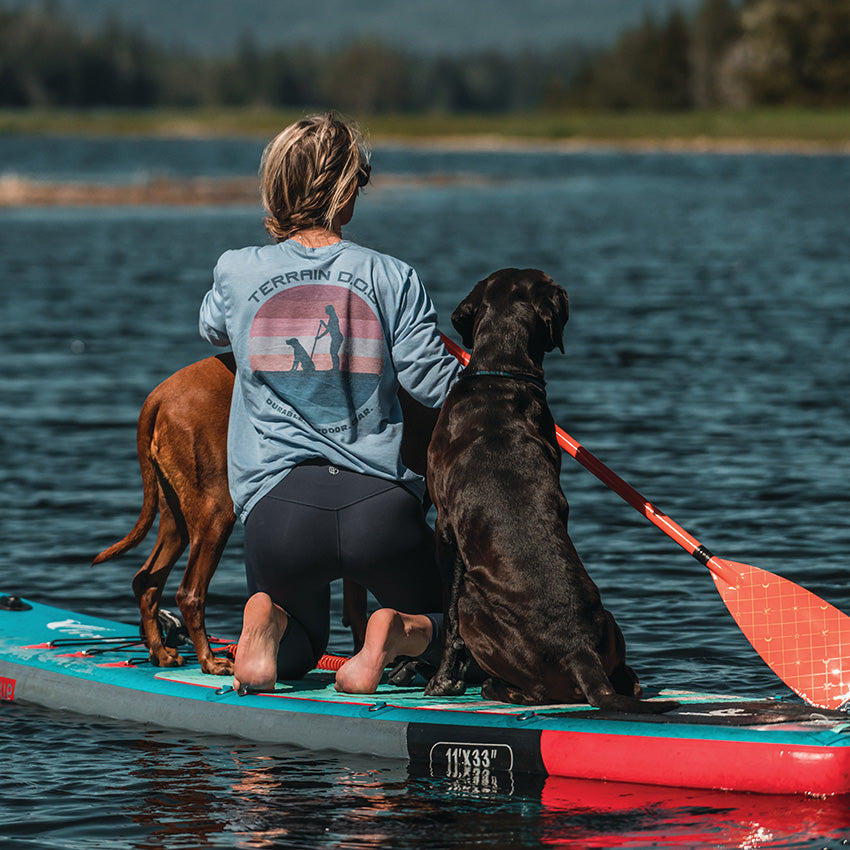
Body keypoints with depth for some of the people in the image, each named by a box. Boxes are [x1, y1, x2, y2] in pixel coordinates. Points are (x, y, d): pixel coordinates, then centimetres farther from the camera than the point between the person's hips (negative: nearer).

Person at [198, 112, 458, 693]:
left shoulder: (238, 274, 4)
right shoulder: (391, 279, -1)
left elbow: (213, 330, 28)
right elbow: (442, 386, -3)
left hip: (276, 502, 2)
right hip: (380, 504, -2)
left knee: (296, 656, 29)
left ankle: (268, 622, -8)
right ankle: (395, 631, -11)